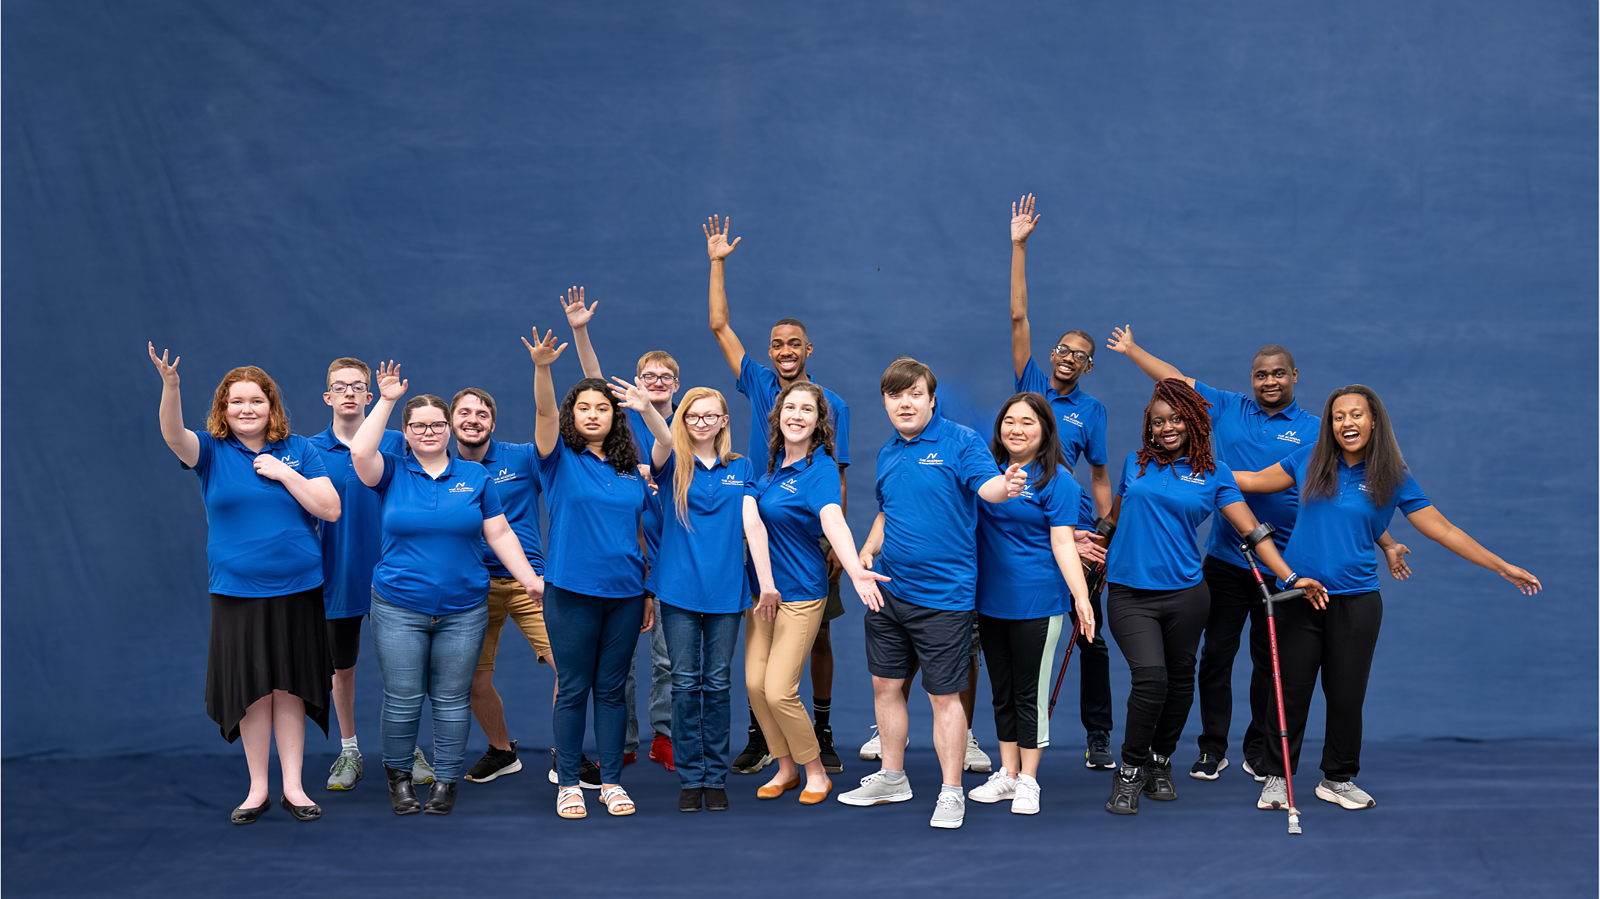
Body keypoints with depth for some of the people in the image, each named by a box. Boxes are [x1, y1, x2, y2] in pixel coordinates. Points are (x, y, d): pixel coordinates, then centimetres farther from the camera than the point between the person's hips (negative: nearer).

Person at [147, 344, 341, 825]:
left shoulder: (299, 450, 3)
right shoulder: (212, 452, 1)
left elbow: (330, 509, -3)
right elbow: (173, 434, -21)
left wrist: (283, 473, -12)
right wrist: (170, 385, -38)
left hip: (297, 589, 1)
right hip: (237, 591, 0)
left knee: (290, 688, 6)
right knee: (253, 690, 4)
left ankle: (293, 786, 15)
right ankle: (257, 788, 16)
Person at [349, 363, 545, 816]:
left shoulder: (475, 476, 6)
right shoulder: (393, 473, 3)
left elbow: (499, 533, 6)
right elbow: (360, 452, -18)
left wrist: (530, 578, -3)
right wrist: (387, 400, -12)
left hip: (463, 610, 1)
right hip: (398, 608, -1)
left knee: (452, 701, 5)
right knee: (402, 699, 2)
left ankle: (446, 780, 18)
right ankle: (398, 775, 22)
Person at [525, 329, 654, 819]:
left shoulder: (630, 471, 10)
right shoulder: (560, 460, 1)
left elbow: (641, 534, 13)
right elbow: (544, 413, -18)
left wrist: (649, 592, 11)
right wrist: (542, 368, -35)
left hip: (625, 593, 3)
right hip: (573, 591, -3)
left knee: (612, 689, 9)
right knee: (573, 690, 3)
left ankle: (612, 782, 17)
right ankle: (566, 783, 13)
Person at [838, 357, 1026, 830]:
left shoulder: (960, 441, -9)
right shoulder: (887, 454, 10)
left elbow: (986, 484, -26)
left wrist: (1005, 486, -49)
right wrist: (867, 550, 5)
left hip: (942, 592, -7)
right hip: (888, 590, 7)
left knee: (944, 694, 2)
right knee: (885, 684, 15)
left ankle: (951, 792, 14)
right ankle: (891, 777, 32)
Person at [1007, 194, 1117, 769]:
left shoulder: (1091, 409, 5)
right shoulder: (1031, 384, 5)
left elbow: (1100, 476, 6)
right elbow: (1018, 316, 1)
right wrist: (1019, 246, -2)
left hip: (1075, 529, 0)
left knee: (1090, 635, 2)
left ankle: (1098, 736, 12)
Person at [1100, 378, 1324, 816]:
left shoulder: (1213, 474, 4)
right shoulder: (1135, 463, 7)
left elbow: (1251, 529, -1)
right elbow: (1115, 518, 22)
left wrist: (1291, 577, -8)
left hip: (1185, 593, 1)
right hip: (1129, 594, -1)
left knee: (1180, 681, 10)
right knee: (1150, 677, -14)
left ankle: (1160, 762, 32)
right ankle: (1130, 771, 3)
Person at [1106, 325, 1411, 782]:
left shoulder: (1313, 431, 1)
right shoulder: (1228, 409, 5)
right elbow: (1177, 381, 12)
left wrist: (1386, 543, -3)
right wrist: (1132, 349, 16)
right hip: (1225, 560, 1)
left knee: (1269, 659, 9)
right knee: (1216, 654, 5)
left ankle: (1259, 752, 22)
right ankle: (1212, 748, 17)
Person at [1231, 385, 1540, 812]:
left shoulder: (1394, 478, 0)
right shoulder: (1309, 461, 2)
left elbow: (1444, 530, 2)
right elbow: (1254, 481, 12)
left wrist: (1503, 567, 1)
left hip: (1356, 601, 0)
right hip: (1298, 596, 1)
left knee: (1347, 695, 6)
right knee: (1289, 691, 3)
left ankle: (1338, 779, 24)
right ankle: (1276, 777, 16)